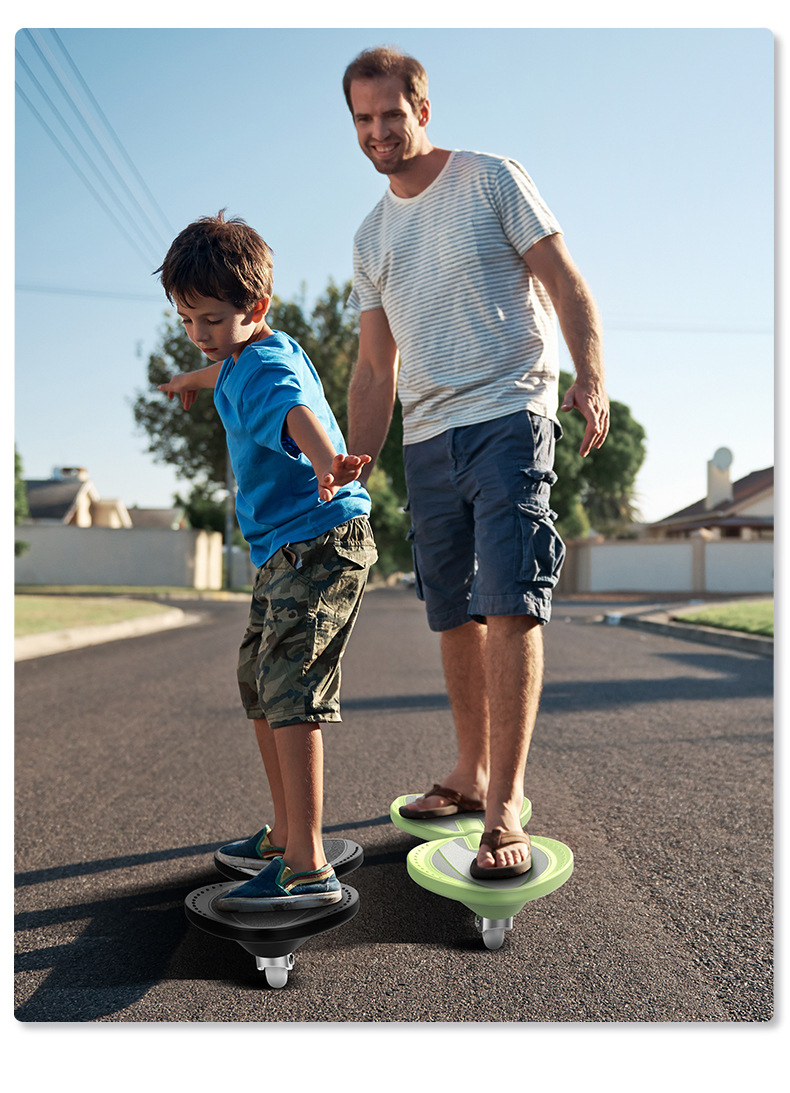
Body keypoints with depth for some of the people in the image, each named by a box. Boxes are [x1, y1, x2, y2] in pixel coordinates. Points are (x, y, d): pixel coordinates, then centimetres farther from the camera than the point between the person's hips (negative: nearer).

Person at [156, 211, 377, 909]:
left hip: (321, 542, -11)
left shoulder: (267, 366, -16)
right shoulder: (244, 358, 14)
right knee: (258, 686, 16)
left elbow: (296, 410, -40)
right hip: (285, 551, 11)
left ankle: (308, 869, -14)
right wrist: (195, 379, 62)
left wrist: (326, 461, -61)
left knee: (290, 691, -18)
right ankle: (285, 835, 27)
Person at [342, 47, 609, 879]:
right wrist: (353, 470, 11)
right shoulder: (370, 236, 19)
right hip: (426, 440, 6)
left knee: (509, 605, -14)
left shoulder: (491, 180, 5)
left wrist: (590, 380, -18)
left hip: (508, 419, -5)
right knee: (453, 615, 9)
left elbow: (565, 285, -1)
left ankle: (505, 807, -8)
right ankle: (471, 773, 24)